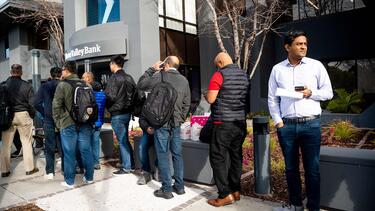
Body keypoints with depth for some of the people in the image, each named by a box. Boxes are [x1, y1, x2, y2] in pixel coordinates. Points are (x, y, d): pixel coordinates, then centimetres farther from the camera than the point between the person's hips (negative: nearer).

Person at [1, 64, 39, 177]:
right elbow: (32, 103, -8)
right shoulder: (26, 85, -8)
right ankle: (29, 168, 16)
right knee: (26, 142, 9)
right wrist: (32, 115, 8)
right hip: (22, 115, -2)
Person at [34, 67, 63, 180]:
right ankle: (65, 169, 19)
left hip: (49, 121, 1)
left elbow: (36, 103, -4)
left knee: (49, 147, 9)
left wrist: (45, 113, 6)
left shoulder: (44, 86, -1)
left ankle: (50, 172, 11)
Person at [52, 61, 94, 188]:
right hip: (85, 123, 4)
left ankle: (69, 181, 15)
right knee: (86, 150, 11)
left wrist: (58, 122, 3)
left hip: (68, 124, -4)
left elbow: (56, 106, -7)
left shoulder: (62, 85, -7)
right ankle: (89, 177, 21)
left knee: (69, 153, 5)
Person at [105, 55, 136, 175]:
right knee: (125, 139, 17)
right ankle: (131, 165, 25)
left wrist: (107, 106, 0)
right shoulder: (129, 77, 9)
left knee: (122, 141, 0)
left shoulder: (114, 77, -14)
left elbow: (110, 96, -19)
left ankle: (126, 168, 8)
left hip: (117, 114, -8)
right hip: (127, 112, 8)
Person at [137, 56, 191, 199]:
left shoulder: (159, 76, -10)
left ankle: (167, 189, 9)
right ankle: (179, 186, 21)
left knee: (163, 155, 3)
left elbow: (141, 85, 4)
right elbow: (187, 104, 9)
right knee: (177, 154, 12)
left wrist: (152, 69, 8)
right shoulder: (184, 80, 6)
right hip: (176, 123, 5)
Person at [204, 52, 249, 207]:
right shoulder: (244, 74, 10)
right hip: (241, 122, 7)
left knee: (218, 158, 3)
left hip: (223, 124, -7)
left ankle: (226, 195, 5)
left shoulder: (219, 75, -10)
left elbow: (210, 99, -12)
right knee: (236, 156, 15)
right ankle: (236, 190, 24)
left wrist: (206, 95, 8)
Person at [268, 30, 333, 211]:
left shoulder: (316, 66, 4)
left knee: (312, 169, 4)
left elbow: (328, 92, 7)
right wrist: (277, 121, 0)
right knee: (291, 167, 12)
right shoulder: (277, 69, 7)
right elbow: (272, 98, 8)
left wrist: (311, 93, -12)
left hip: (311, 124, -1)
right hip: (286, 125, 2)